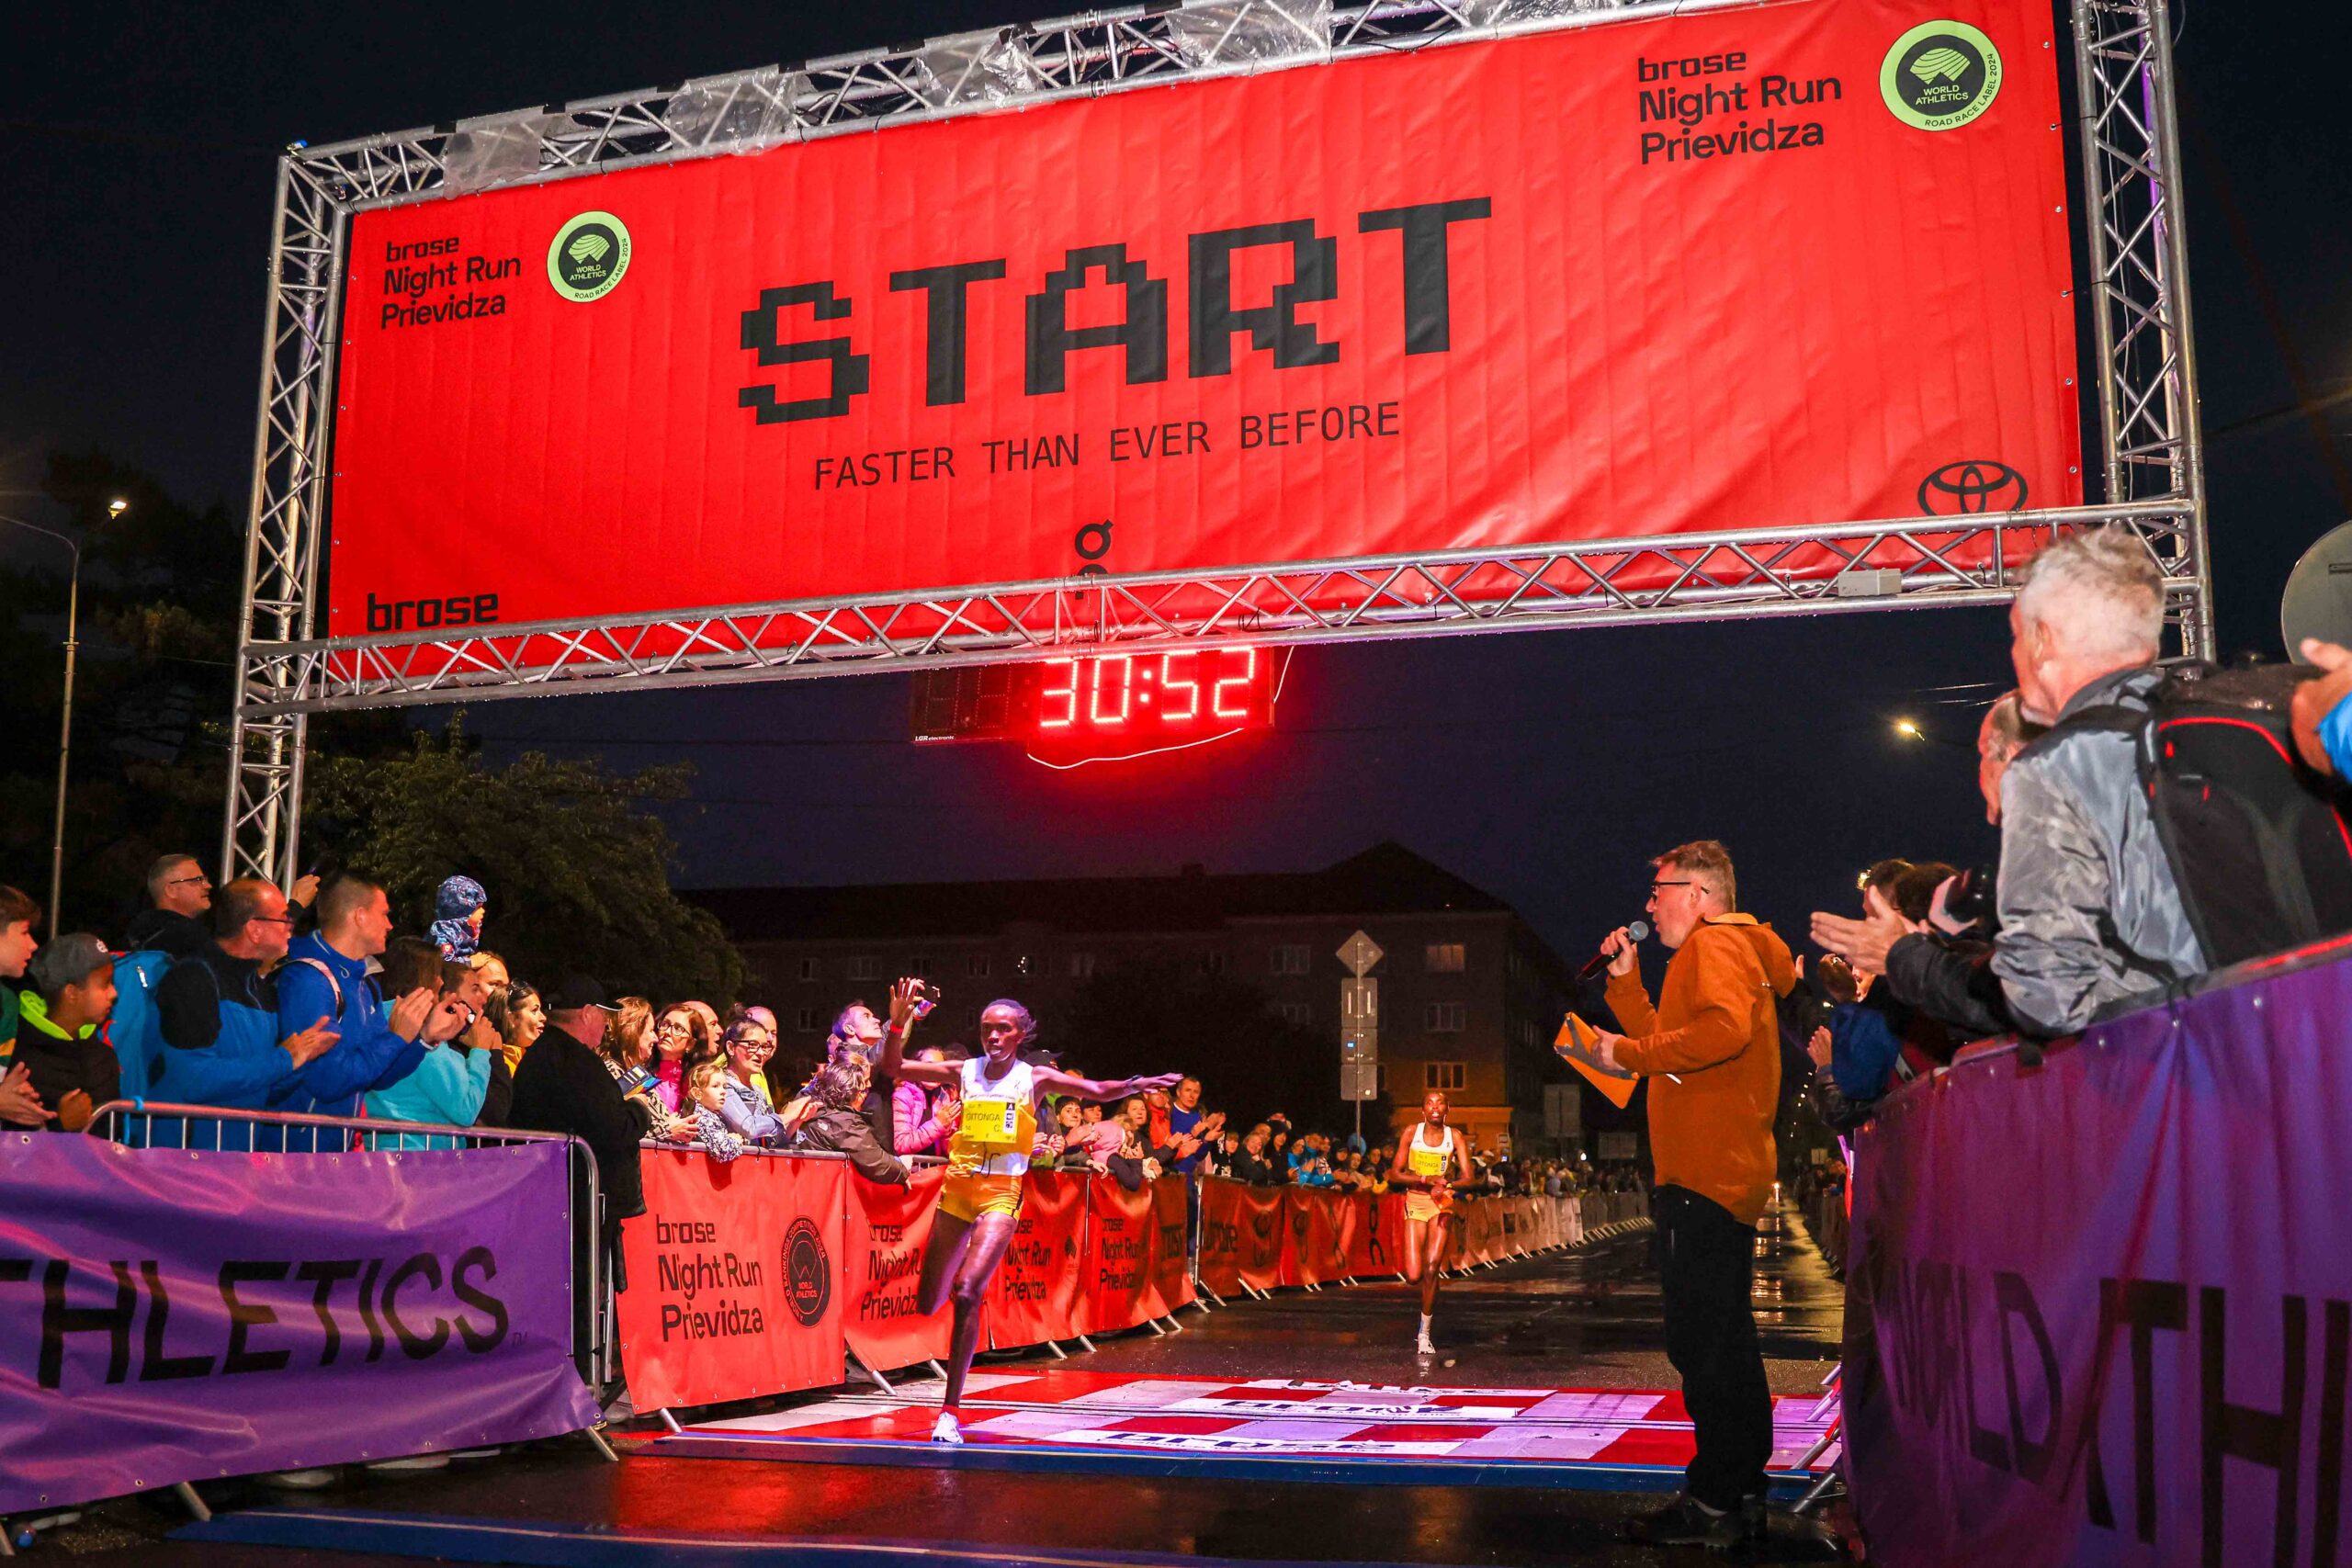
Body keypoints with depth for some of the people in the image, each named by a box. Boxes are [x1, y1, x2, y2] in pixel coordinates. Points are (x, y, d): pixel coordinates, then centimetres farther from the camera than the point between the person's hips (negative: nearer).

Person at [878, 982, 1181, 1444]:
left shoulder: (1035, 1078, 1)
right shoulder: (964, 1072, 6)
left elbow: (1098, 1091, -7)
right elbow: (893, 1067, 4)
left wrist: (1133, 1085, -26)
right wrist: (899, 1023, -11)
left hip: (1001, 1194, -3)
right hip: (957, 1188, 3)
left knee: (968, 1293, -20)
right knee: (928, 1303, 6)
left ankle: (951, 1411, -12)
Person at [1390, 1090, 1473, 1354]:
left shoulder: (1455, 1137, -1)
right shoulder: (1412, 1133, -1)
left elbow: (1467, 1178, -7)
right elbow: (1394, 1174, -3)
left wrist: (1447, 1184, -28)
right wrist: (1427, 1179, -17)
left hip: (1442, 1204, 0)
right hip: (1415, 1202, 0)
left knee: (1432, 1269, -10)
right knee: (1414, 1276, -8)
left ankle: (1424, 1333, 4)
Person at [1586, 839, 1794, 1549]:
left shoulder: (1716, 944, -8)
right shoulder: (1722, 948, 25)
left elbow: (1725, 1029, -27)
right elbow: (1668, 1043, 26)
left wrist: (1631, 1053, -19)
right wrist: (1626, 981, 17)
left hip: (1707, 1177, -11)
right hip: (1719, 1173, 11)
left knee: (1703, 1342, -9)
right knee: (1720, 1342, 15)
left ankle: (1715, 1504, -7)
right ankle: (1742, 1494, 21)